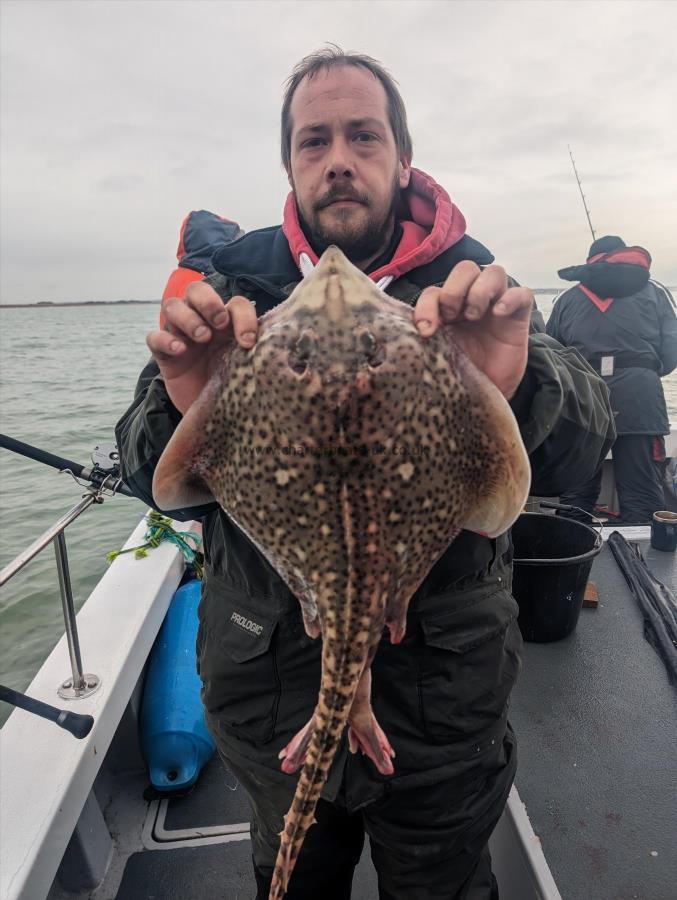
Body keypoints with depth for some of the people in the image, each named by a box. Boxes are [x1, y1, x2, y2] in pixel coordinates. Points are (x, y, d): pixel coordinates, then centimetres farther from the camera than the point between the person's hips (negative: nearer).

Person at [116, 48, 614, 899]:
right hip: (271, 674, 1)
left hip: (442, 682, 0)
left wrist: (519, 387, -40)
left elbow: (577, 456, -17)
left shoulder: (466, 280, -7)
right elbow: (159, 484, -11)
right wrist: (183, 411, -34)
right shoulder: (235, 282, -6)